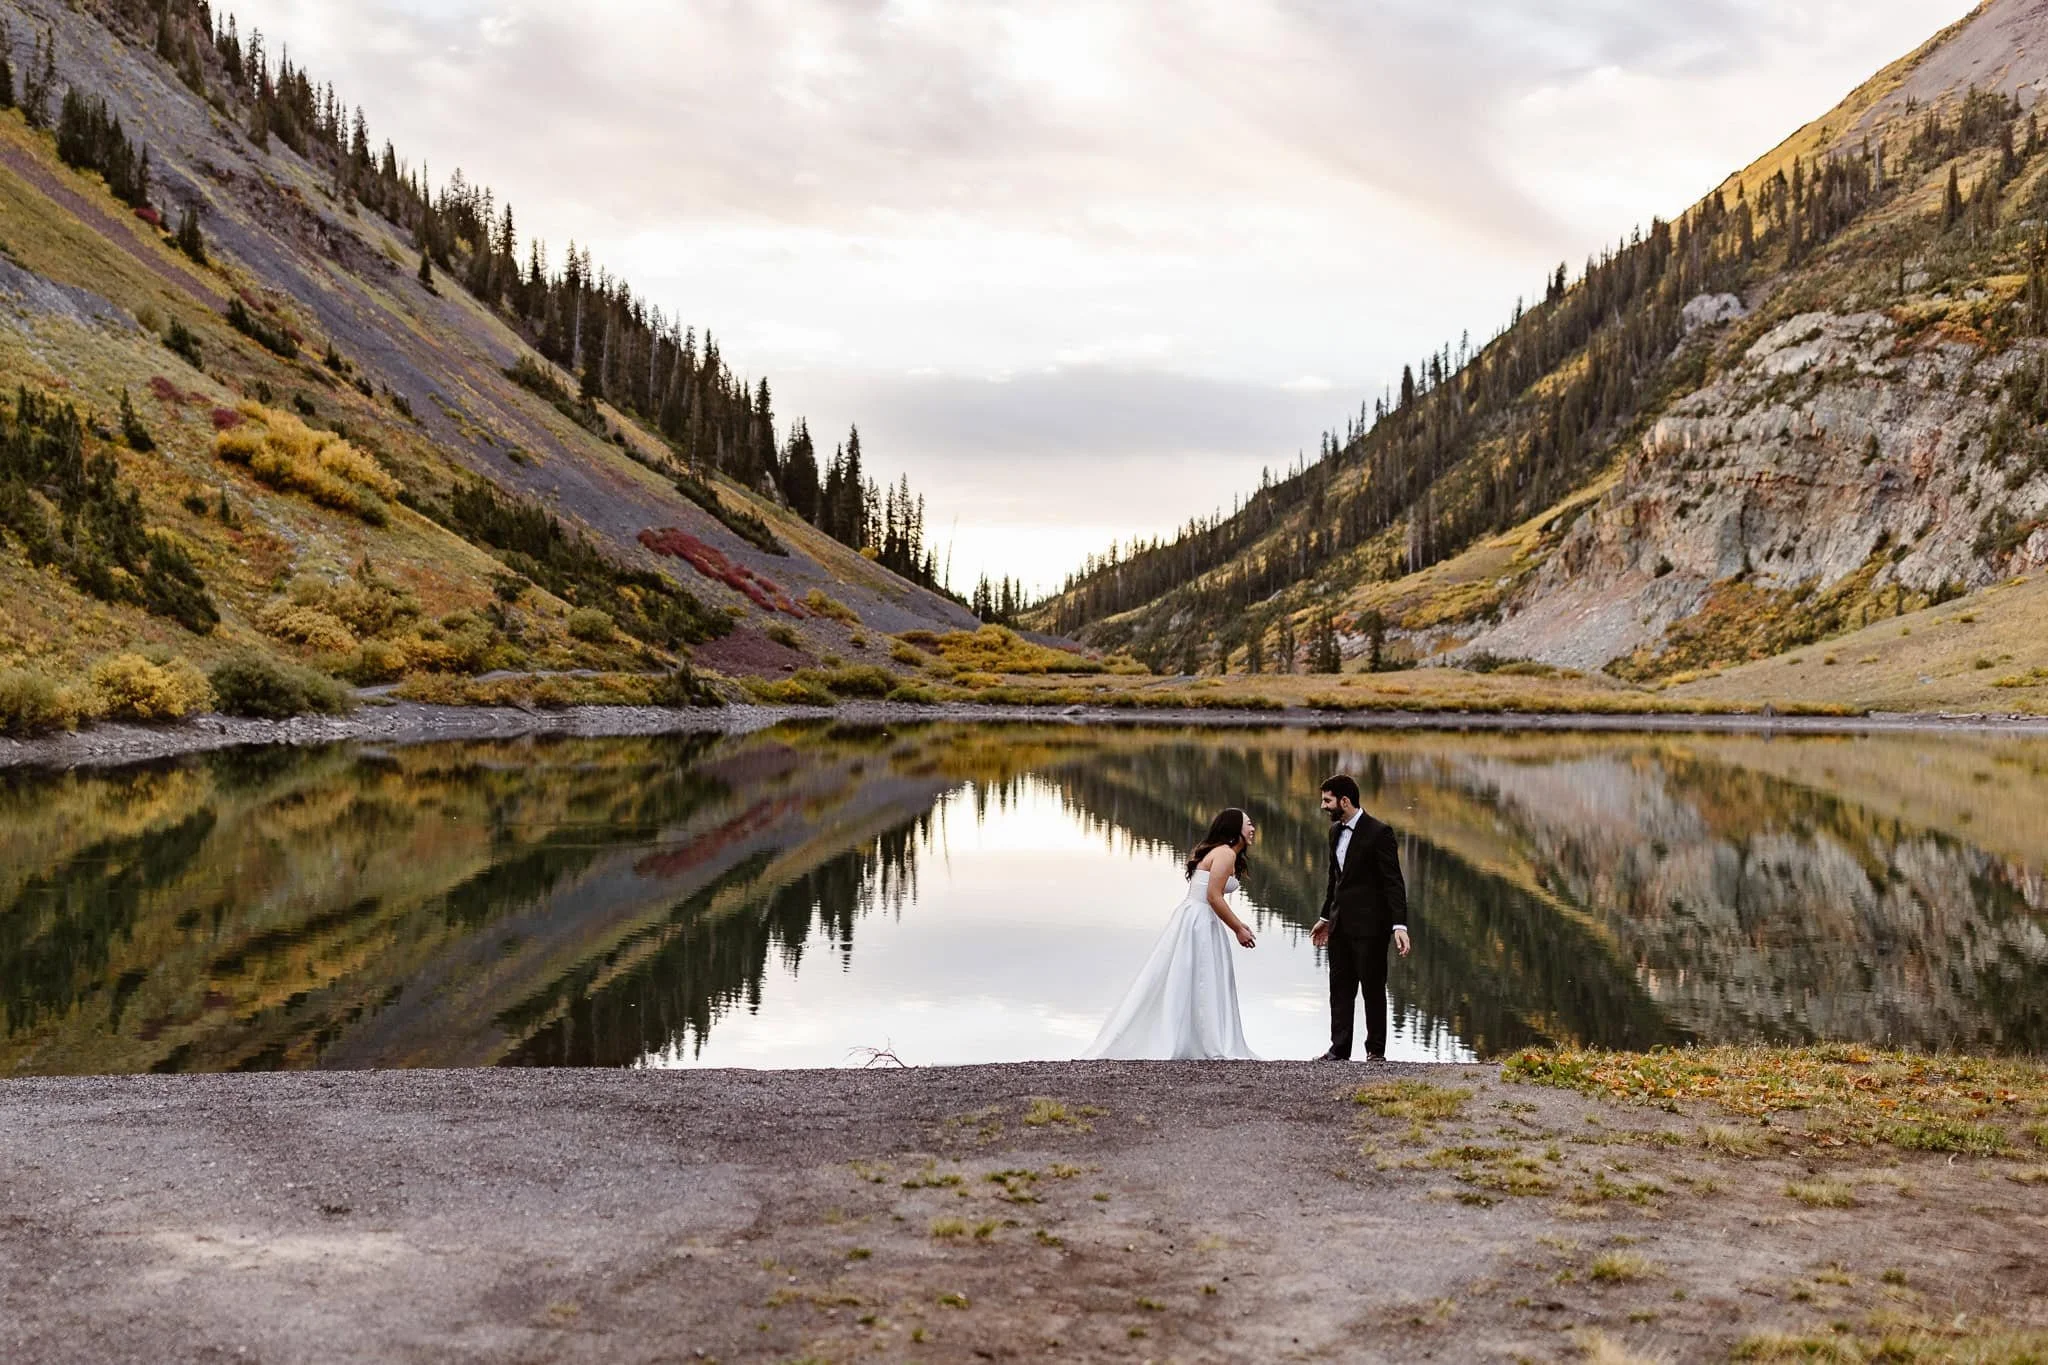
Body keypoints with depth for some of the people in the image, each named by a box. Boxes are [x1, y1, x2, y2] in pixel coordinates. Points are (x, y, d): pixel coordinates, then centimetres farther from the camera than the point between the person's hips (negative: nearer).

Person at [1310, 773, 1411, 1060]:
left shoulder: (1378, 833, -14)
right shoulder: (1335, 831, 10)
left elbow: (1394, 883, -16)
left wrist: (1399, 926, -23)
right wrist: (1326, 917, 23)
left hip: (1369, 925, -7)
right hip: (1340, 925, 8)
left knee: (1373, 988, 3)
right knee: (1340, 987, 9)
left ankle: (1376, 1050, 13)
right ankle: (1339, 1049, 15)